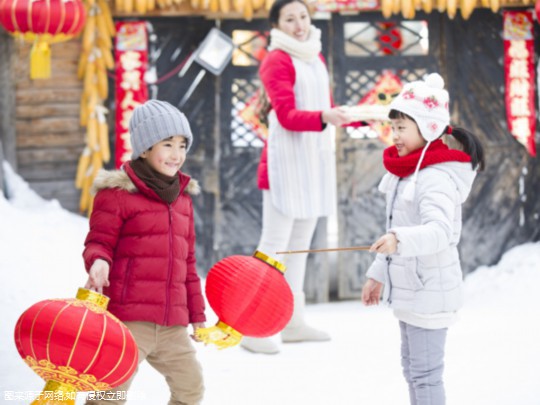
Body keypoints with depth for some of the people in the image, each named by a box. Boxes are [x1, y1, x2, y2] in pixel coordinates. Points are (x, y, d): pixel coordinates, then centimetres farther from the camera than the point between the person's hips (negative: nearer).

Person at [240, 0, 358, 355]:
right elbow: (287, 116, -21)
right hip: (287, 157, -8)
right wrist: (323, 118, -37)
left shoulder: (315, 56, 13)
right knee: (274, 243, -10)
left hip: (316, 157, 8)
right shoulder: (277, 61, -11)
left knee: (301, 241, 13)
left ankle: (294, 322, 20)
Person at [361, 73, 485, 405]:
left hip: (430, 294, -10)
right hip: (409, 290, 10)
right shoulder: (408, 172, 11)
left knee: (424, 374, -5)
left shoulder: (437, 178, -22)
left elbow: (439, 231, -38)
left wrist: (399, 240, -54)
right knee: (412, 368, 21)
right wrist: (378, 274, 22)